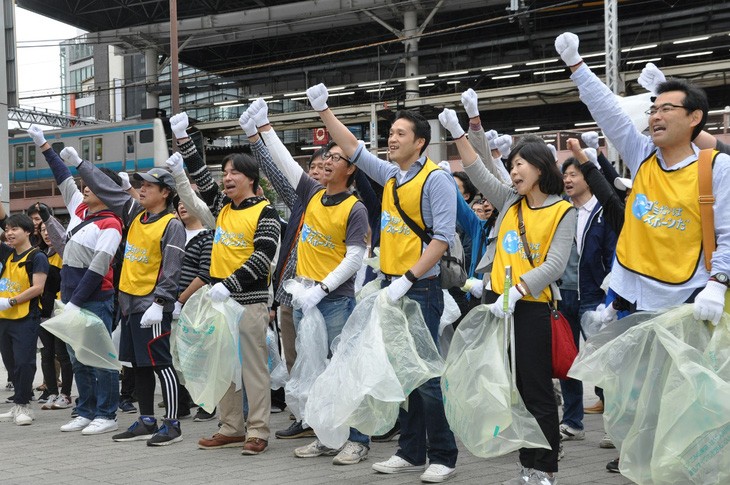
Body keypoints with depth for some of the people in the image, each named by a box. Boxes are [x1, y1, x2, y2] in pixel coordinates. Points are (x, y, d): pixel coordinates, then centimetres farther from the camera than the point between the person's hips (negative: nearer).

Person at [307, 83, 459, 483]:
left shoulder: (436, 180, -9)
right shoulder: (391, 176, 12)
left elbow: (443, 237, -16)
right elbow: (352, 148, 21)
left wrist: (408, 279, -19)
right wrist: (323, 111, 12)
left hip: (420, 289, -8)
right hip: (392, 287, 8)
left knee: (426, 374, -7)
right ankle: (411, 452, 19)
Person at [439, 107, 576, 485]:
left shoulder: (562, 211, -5)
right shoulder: (511, 202, 11)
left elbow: (555, 265, -13)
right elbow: (479, 174, 12)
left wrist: (515, 292, -23)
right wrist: (457, 133, 2)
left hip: (531, 307, -6)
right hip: (497, 302, 6)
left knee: (537, 390, -1)